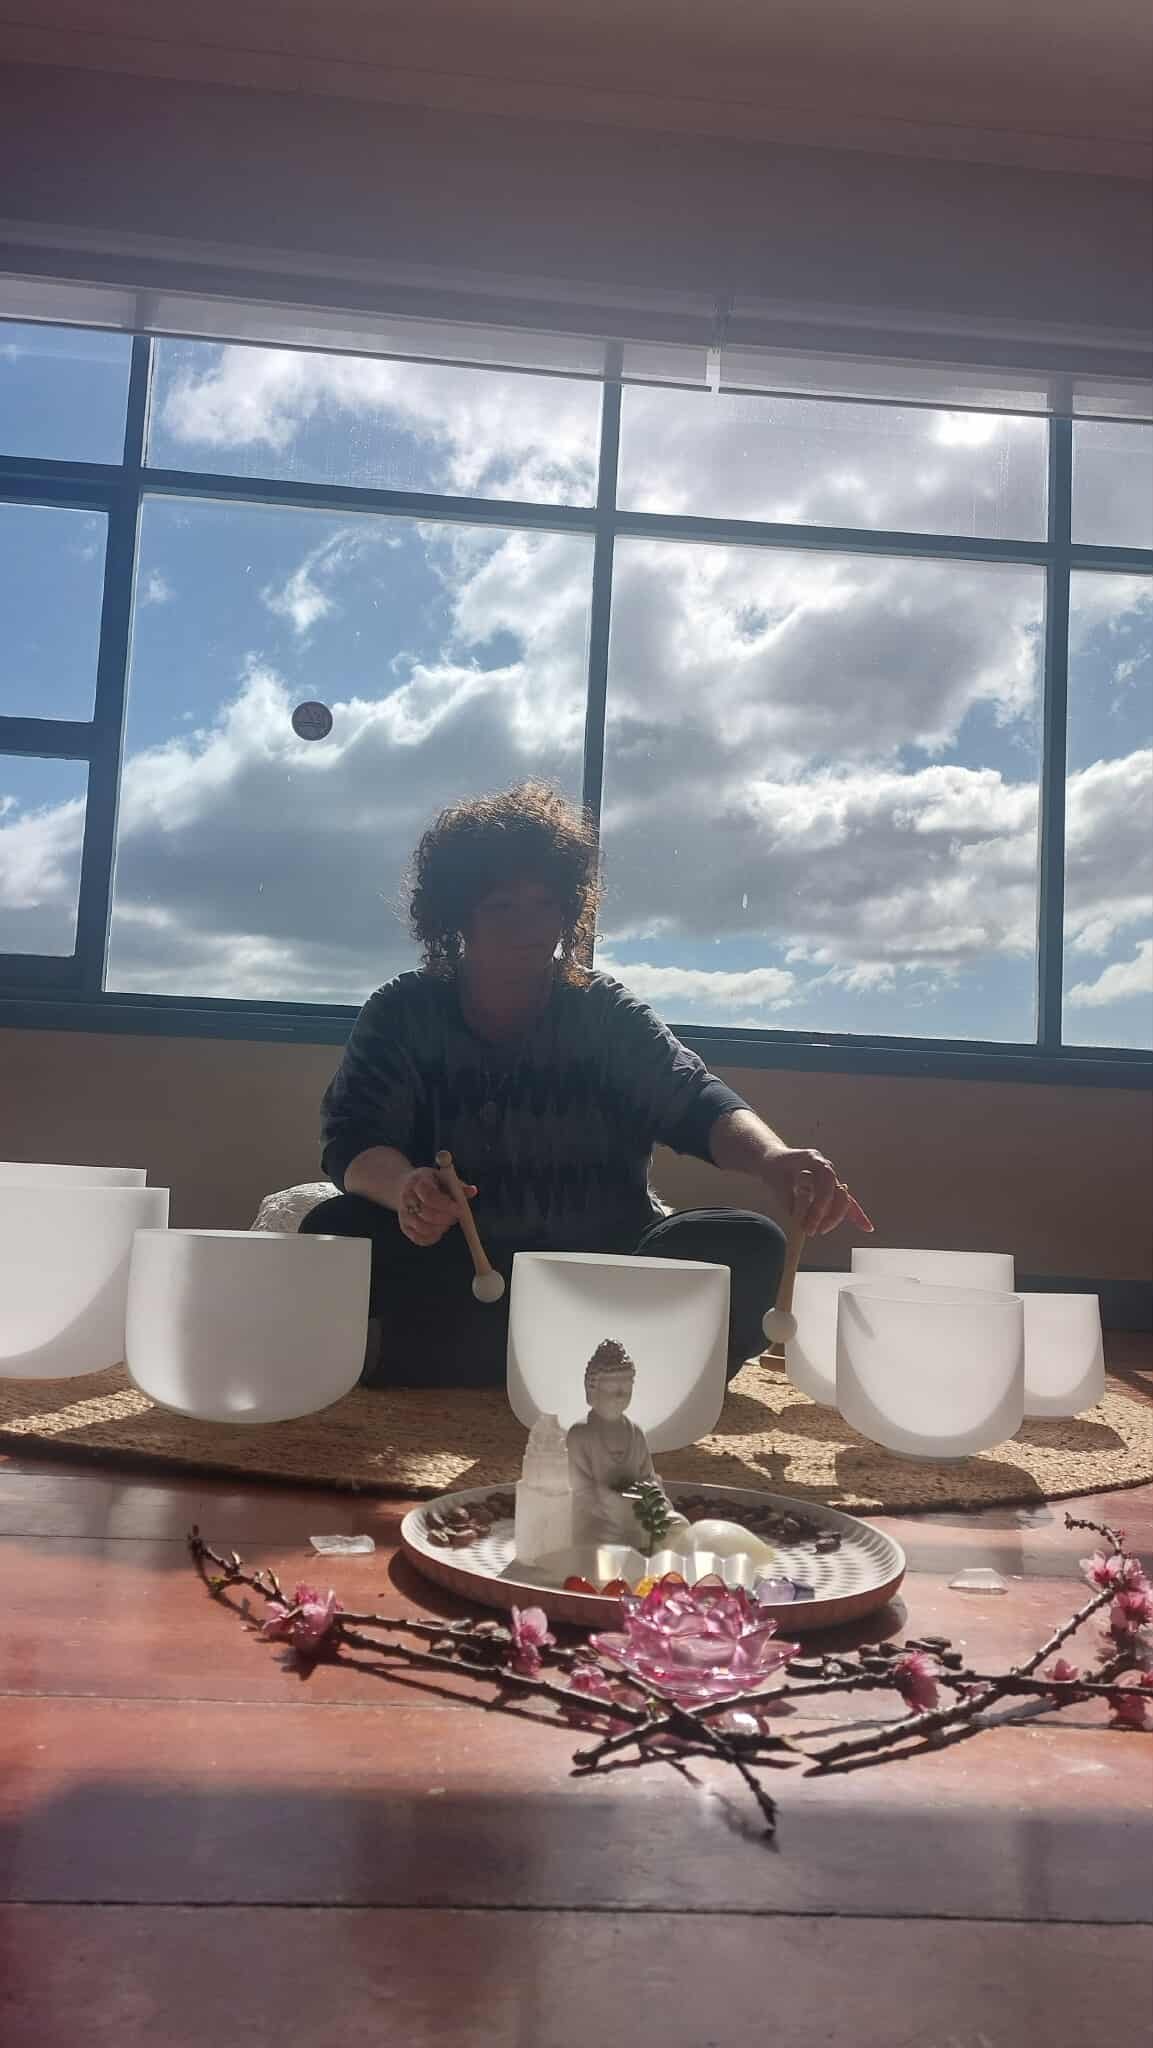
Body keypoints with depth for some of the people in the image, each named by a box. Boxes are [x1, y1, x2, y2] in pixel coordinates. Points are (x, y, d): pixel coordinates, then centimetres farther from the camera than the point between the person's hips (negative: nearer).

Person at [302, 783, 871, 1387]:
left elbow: (694, 1101, -11)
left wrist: (769, 1158, -35)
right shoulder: (402, 1015, 3)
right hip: (455, 1277, 0)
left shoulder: (607, 1014, 5)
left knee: (749, 1246, -23)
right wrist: (404, 1187, -35)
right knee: (336, 1233, -29)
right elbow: (353, 1140, -10)